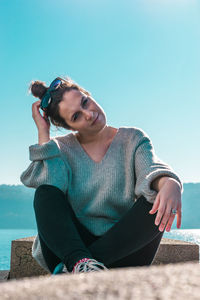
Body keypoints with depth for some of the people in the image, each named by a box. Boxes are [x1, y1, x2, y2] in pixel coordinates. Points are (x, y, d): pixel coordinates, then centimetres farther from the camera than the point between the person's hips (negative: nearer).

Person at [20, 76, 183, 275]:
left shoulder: (133, 140, 6)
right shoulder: (61, 148, 7)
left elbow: (151, 170, -16)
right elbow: (47, 183, -14)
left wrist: (170, 184, -40)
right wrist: (43, 132, -8)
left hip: (122, 249, 0)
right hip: (71, 243, 1)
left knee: (156, 203, -27)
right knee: (45, 193, -19)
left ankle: (71, 269, -32)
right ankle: (80, 262, -42)